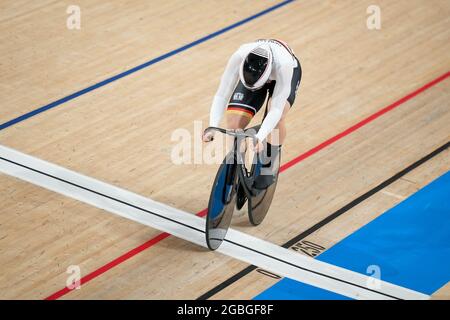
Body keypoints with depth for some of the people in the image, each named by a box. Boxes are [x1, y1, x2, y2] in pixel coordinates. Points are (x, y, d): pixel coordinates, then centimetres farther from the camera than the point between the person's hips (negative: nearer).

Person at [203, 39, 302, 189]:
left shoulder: (283, 64, -45)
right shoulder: (239, 57, -39)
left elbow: (276, 109, -42)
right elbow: (221, 95, -33)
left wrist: (260, 138, -54)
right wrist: (212, 127, -45)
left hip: (286, 73, -2)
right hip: (252, 73, 2)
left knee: (278, 117, -32)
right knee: (234, 124, -18)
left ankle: (269, 166, -7)